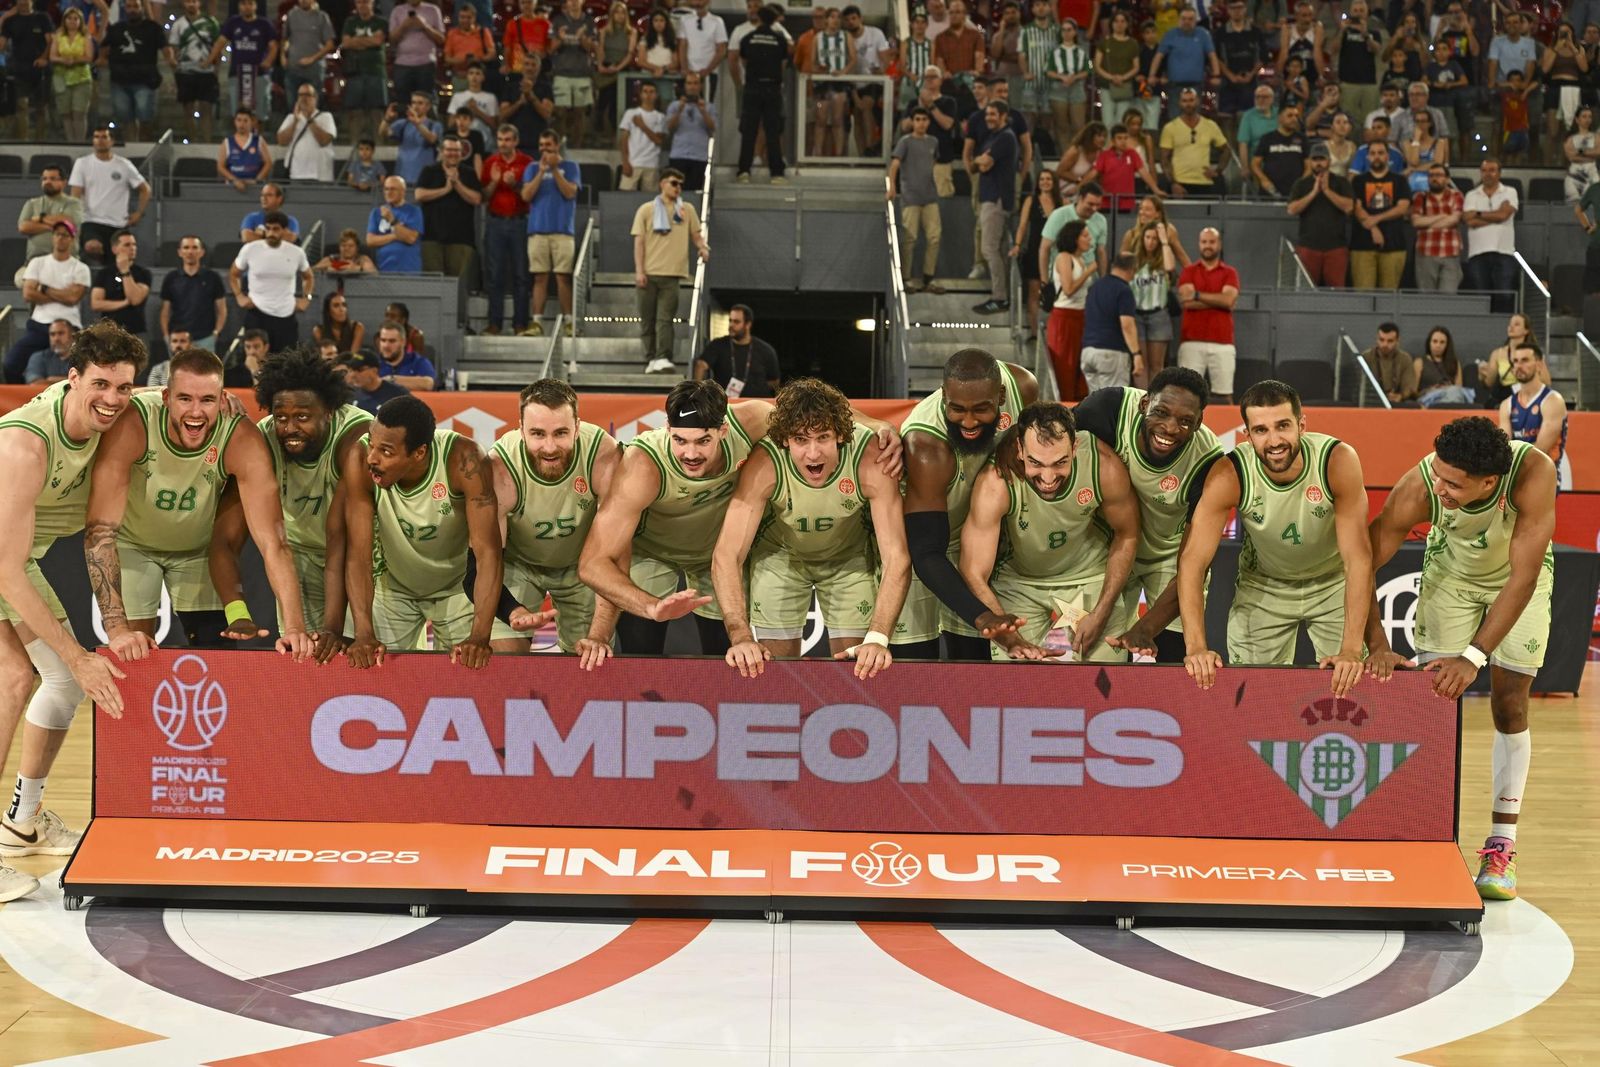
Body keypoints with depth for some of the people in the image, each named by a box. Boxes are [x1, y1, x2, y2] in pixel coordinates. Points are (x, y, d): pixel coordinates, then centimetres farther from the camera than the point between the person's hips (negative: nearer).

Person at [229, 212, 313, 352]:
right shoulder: (250, 249, -4)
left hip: (286, 315, 2)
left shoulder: (296, 253, 0)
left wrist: (306, 298, 5)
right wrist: (239, 297, 0)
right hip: (257, 314, -2)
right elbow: (233, 274, 12)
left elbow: (308, 277, 20)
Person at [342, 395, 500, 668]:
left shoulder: (462, 459, -33)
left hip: (456, 585, -1)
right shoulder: (360, 461, -29)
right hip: (393, 586, 1)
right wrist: (364, 634, -38)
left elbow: (487, 552, -33)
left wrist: (479, 636, -41)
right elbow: (358, 553, -28)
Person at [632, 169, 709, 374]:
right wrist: (639, 270, -5)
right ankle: (650, 361, 9)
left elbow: (696, 234, 17)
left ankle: (663, 359, -19)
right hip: (649, 273, 0)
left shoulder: (687, 209, 11)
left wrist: (703, 247, -7)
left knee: (665, 318, -12)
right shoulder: (647, 209, 7)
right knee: (647, 320, 3)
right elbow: (639, 241, 4)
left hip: (672, 273, 0)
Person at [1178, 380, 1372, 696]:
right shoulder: (1229, 476, -28)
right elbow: (1192, 560, -28)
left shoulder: (1339, 462, -30)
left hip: (1334, 584, 0)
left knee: (1349, 683, -5)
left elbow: (1358, 557, -30)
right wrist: (1195, 647, -39)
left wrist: (1351, 650, -38)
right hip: (1262, 588, 1)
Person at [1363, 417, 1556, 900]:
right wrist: (1377, 645, -40)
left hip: (1518, 577, -1)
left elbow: (1523, 576, -39)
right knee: (1436, 698, -8)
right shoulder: (1420, 485, -35)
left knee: (1509, 704, -4)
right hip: (1450, 571, 1)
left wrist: (1474, 656, -44)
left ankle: (1502, 847, 4)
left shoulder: (1533, 472, -40)